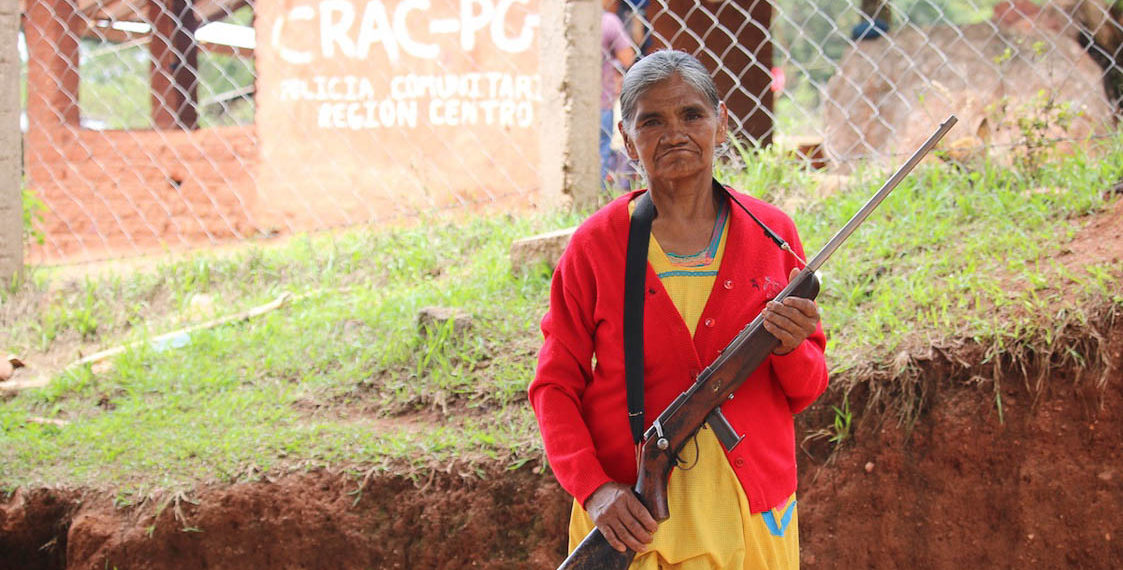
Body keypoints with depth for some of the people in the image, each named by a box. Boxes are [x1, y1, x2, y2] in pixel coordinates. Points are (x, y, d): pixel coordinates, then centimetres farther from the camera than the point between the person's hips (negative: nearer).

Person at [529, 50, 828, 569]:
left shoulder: (771, 234, 2)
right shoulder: (596, 244, -3)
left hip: (752, 513, 2)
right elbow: (554, 385, -1)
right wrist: (593, 488, -13)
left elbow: (806, 392, 6)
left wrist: (790, 348, -16)